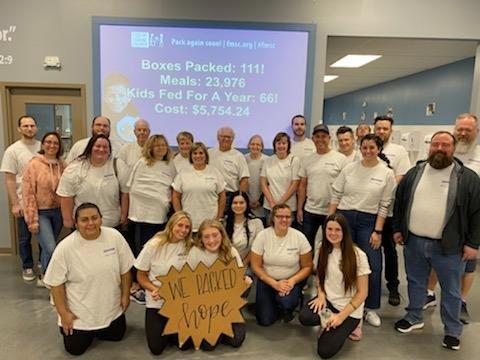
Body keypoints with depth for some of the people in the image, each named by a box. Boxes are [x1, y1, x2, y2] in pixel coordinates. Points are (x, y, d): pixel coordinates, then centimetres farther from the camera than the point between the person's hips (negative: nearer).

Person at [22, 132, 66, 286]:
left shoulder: (62, 165, 1)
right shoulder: (34, 164, -9)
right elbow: (28, 194, -9)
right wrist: (32, 220, -11)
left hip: (58, 212, 4)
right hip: (41, 213, -4)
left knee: (48, 248, 17)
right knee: (51, 249, -12)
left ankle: (43, 276, 38)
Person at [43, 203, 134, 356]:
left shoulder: (115, 237, -16)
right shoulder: (65, 247, -21)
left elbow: (125, 270, -4)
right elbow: (56, 283, -12)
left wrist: (125, 295, 1)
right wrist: (63, 313, -9)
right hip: (79, 313, -2)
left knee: (116, 336, 18)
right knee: (75, 349, 10)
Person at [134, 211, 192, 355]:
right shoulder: (154, 245, -12)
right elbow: (141, 275, -4)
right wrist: (153, 289, -21)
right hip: (157, 302, -1)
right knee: (156, 348, -1)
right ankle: (161, 326, 31)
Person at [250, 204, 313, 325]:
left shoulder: (299, 237, -13)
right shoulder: (262, 236, -14)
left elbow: (307, 267, -6)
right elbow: (256, 266, -9)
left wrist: (292, 281, -23)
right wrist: (274, 284, -19)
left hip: (291, 280, 0)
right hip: (267, 280, 1)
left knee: (285, 301, -32)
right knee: (265, 321, -7)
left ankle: (288, 309, 6)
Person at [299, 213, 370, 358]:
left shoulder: (358, 255, -17)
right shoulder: (323, 250, -2)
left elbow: (362, 292, -12)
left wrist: (341, 316, -18)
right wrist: (321, 295, -8)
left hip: (349, 308, -4)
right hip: (328, 301, 4)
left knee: (325, 351, -15)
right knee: (304, 318, -26)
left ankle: (349, 325, 8)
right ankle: (330, 323, 2)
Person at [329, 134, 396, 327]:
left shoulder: (387, 174, -2)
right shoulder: (349, 168, 1)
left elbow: (384, 206, -2)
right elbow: (335, 196, 3)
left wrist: (377, 231, -6)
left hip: (368, 222, -1)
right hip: (344, 217, 1)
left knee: (373, 266, 0)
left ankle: (371, 308, 19)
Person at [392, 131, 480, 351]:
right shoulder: (414, 173, 4)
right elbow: (399, 202, 10)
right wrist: (397, 229, 8)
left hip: (448, 246, -3)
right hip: (413, 242, 3)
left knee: (451, 290, 12)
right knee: (415, 283, 17)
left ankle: (453, 330, 30)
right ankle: (414, 317, 36)